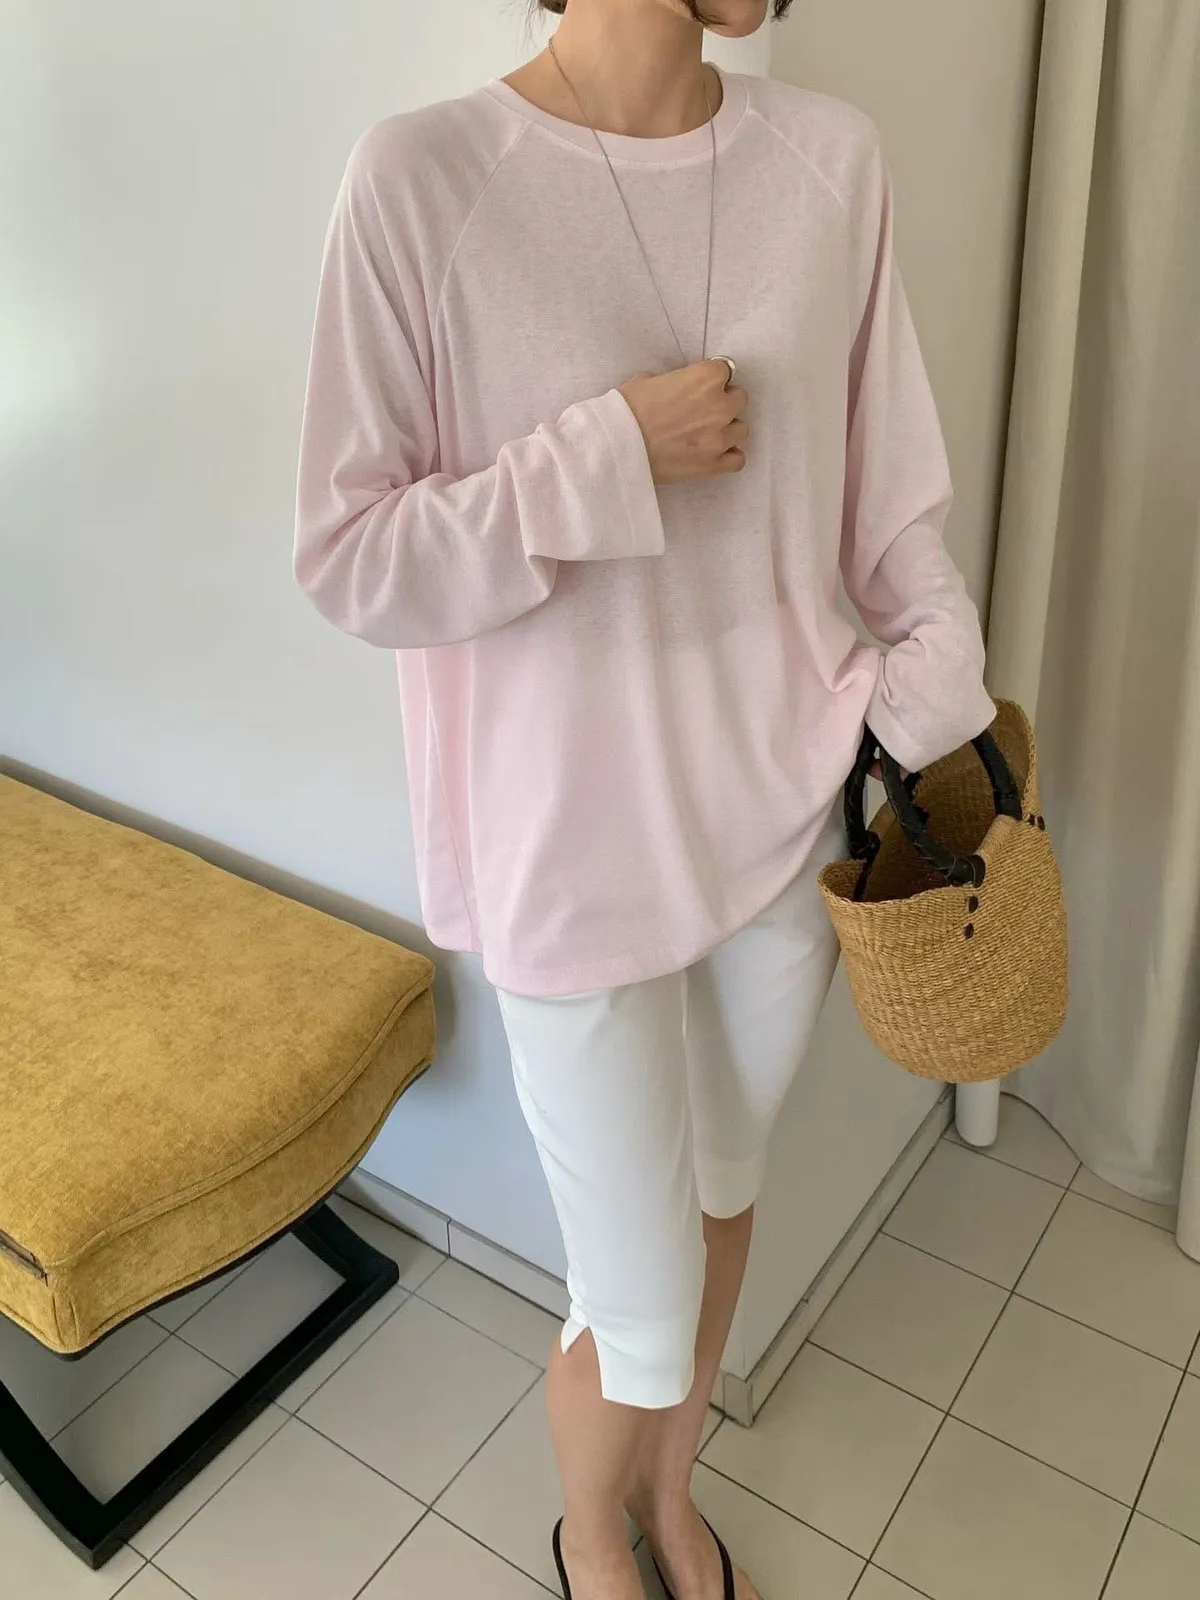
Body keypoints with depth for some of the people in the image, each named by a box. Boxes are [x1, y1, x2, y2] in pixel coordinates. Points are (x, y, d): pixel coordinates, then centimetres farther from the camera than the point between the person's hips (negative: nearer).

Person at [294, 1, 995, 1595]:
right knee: (640, 1312, 9)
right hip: (576, 848, -4)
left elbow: (891, 490, 7)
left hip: (786, 803, 5)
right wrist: (611, 453, -20)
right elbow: (348, 560, -11)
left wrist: (938, 690, 2)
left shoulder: (833, 158, -1)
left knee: (725, 1188, 24)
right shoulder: (425, 177, -13)